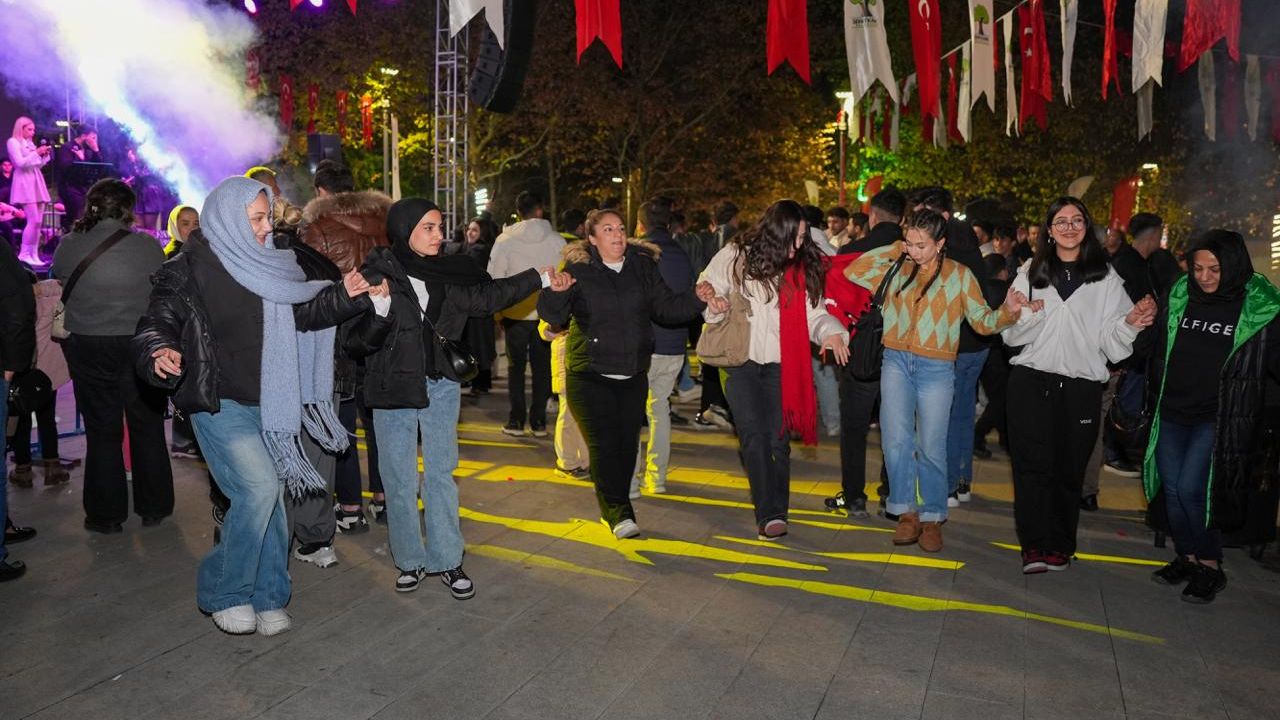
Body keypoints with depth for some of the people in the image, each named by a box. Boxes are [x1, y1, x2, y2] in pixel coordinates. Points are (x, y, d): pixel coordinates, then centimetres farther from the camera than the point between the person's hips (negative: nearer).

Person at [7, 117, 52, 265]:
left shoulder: (30, 143, 19)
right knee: (33, 221, -15)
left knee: (37, 222, 3)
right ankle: (23, 254, -10)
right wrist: (36, 153, -13)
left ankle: (34, 254, 4)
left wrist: (45, 154, 6)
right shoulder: (13, 142, -4)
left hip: (36, 183, 8)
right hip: (24, 183, -8)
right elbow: (20, 163, -15)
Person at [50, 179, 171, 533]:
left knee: (102, 431, 10)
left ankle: (106, 514, 17)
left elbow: (62, 289, 3)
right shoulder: (146, 245, -9)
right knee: (147, 428, 12)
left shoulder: (67, 246, -5)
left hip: (87, 346, 1)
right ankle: (153, 507, 21)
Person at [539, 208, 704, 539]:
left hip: (633, 375, 4)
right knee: (603, 444, -10)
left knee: (627, 443, 7)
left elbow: (665, 307, 8)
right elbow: (554, 317, -11)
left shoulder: (643, 266, 6)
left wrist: (696, 299, -8)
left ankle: (612, 509, 25)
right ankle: (619, 513, -2)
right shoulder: (578, 270, -6)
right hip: (590, 375, -4)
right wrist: (557, 293, -32)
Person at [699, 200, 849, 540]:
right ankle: (770, 514, -5)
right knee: (754, 437, -10)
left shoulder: (804, 267, 3)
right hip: (740, 359, -1)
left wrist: (831, 331, -17)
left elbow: (813, 312, 3)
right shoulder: (736, 256, -2)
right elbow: (706, 287, 7)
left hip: (781, 365, 2)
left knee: (778, 439, 1)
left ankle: (774, 515, 11)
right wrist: (713, 305, -15)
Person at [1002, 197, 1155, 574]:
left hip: (1081, 387, 0)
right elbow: (1011, 334, 6)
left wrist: (1130, 323, -14)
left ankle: (1060, 547, 17)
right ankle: (1035, 546, 0)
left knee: (1070, 469, 6)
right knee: (1033, 465, -5)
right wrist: (1028, 315, -13)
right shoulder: (1031, 273, 9)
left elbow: (1110, 339, 5)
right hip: (1031, 382, 0)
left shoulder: (1106, 277, 8)